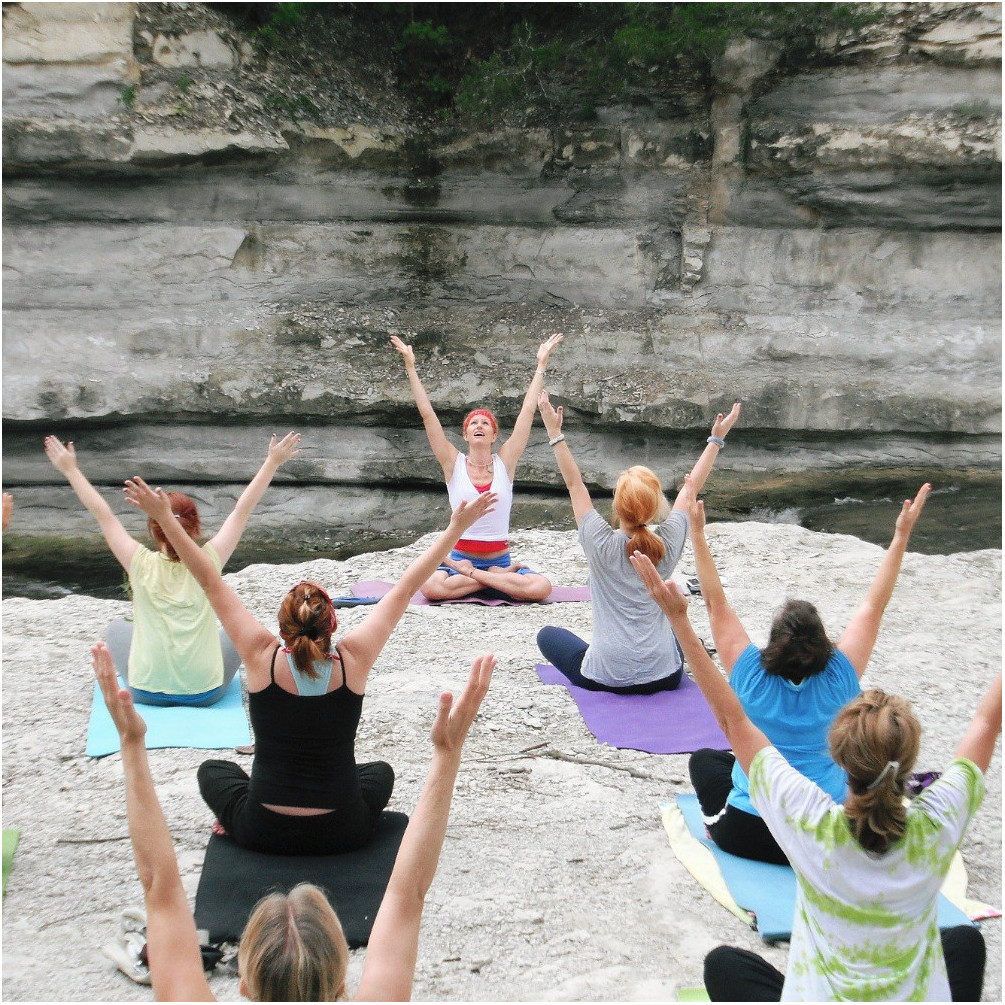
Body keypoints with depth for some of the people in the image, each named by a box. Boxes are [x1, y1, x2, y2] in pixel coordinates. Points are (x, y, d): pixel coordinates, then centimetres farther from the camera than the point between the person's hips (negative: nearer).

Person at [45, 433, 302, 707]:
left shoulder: (142, 565, -14)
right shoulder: (208, 563, -13)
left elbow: (102, 514, -5)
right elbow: (242, 510, -5)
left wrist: (70, 469, 5)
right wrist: (273, 462, 3)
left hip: (147, 692, 0)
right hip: (206, 693, 0)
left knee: (117, 628, 28)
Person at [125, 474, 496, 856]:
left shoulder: (263, 658, -14)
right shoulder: (352, 660, -13)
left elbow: (210, 582, -8)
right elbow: (405, 589, -7)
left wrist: (164, 517, -3)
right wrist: (456, 527, 0)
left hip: (264, 834, 0)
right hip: (343, 834, 0)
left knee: (213, 770, 30)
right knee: (380, 771, 33)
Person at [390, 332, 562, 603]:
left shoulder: (505, 462, 3)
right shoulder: (454, 464, 2)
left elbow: (527, 411, 3)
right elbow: (427, 414, -2)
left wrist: (541, 365, 3)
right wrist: (410, 367, -5)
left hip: (500, 557, 1)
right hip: (459, 557, 0)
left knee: (541, 587, -27)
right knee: (431, 586, -33)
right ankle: (500, 577, -13)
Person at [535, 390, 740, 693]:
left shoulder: (601, 544, -14)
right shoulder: (669, 543, -8)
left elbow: (574, 484, -5)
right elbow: (692, 486, 5)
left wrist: (555, 433, 0)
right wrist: (717, 439, 15)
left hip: (605, 677, -4)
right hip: (664, 677, 4)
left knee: (548, 634, 23)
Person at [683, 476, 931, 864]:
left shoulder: (752, 678, -12)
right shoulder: (837, 682, -10)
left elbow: (717, 604, -7)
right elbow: (874, 606, -4)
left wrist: (697, 531, -7)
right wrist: (902, 535, -2)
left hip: (746, 835, 0)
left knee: (704, 759, 29)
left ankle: (717, 818, 9)